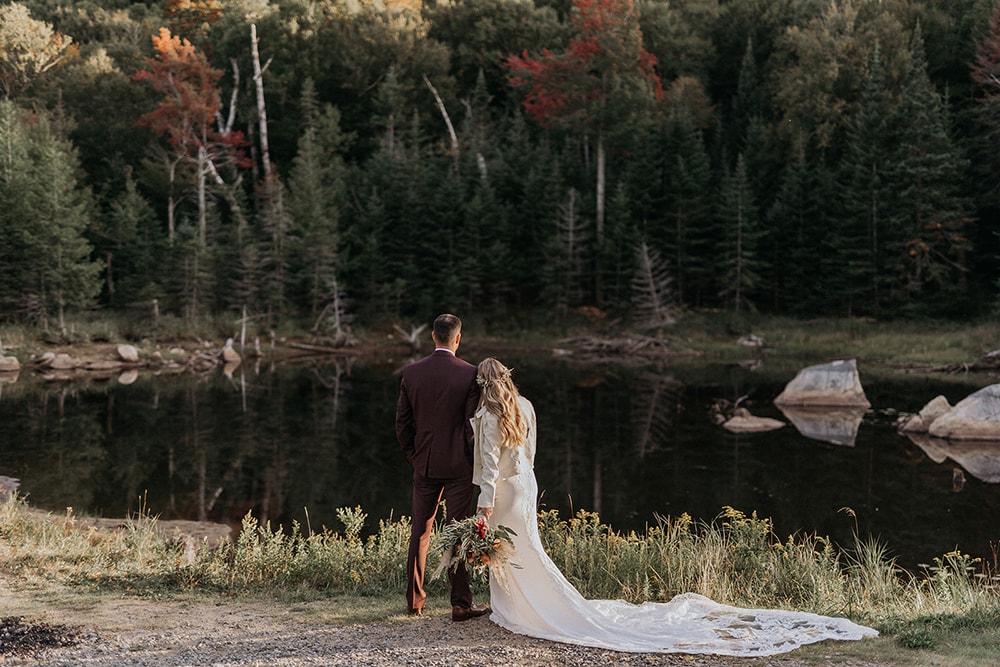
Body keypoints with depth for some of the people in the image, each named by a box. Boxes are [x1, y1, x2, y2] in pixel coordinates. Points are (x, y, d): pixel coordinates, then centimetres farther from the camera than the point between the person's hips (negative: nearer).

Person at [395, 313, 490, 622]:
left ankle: (415, 599, 19)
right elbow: (472, 422, -10)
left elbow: (402, 422, 2)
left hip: (424, 465, 3)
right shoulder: (469, 373, -11)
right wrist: (472, 458, 3)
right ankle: (461, 604, 4)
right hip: (458, 466, -3)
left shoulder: (412, 372, -1)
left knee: (420, 532, 13)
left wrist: (412, 455, 14)